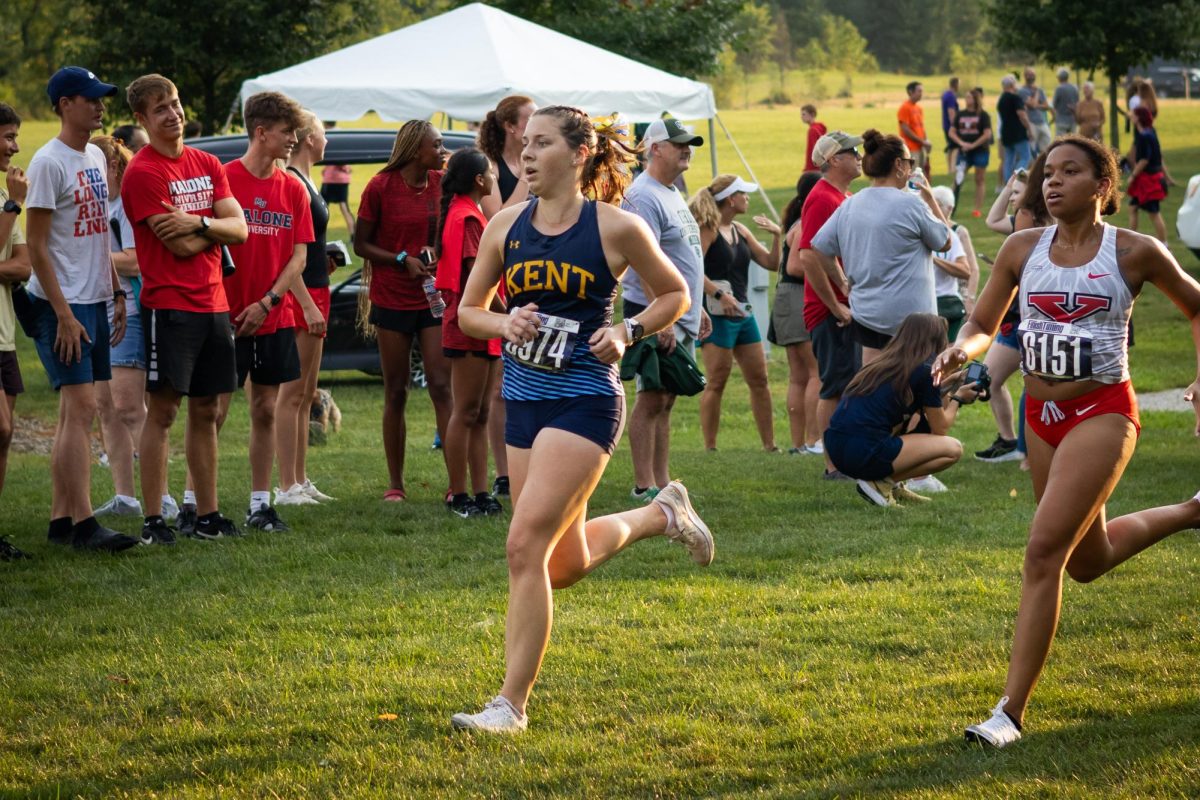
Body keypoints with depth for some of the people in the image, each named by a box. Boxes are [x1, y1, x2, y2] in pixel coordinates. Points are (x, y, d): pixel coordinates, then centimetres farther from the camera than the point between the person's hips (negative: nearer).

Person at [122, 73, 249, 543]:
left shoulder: (207, 165, 13)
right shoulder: (143, 173, -10)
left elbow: (239, 230, 4)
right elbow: (180, 247, -14)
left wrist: (199, 222, -14)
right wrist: (215, 226, 2)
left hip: (213, 305, 7)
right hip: (169, 306, -7)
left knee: (206, 411, 11)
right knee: (162, 411, -6)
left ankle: (205, 515, 17)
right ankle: (153, 520, -5)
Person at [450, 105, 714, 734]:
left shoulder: (615, 228, -6)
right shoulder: (506, 227, 5)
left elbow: (675, 294, 7)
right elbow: (467, 311, 13)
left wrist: (626, 333, -9)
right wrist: (506, 323, -8)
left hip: (584, 399, -6)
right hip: (524, 398, 6)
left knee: (526, 546, -17)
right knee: (565, 565, 14)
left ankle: (512, 703, -9)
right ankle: (661, 514, 43)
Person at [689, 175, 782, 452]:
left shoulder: (740, 231, 15)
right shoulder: (708, 229, -9)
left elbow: (771, 263, 18)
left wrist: (777, 236, 3)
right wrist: (719, 294, -28)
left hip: (742, 312, 9)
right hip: (716, 314, -9)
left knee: (759, 379, 10)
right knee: (717, 381, -8)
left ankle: (770, 446, 16)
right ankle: (709, 448, -4)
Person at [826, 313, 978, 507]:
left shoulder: (882, 364, 20)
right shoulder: (924, 371, -2)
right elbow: (940, 429, 7)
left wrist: (946, 395, 32)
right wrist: (957, 399, 24)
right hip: (865, 453, -9)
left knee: (916, 418, 29)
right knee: (953, 449, 4)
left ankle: (894, 486, 15)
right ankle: (881, 483, -4)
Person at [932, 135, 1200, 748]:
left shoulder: (1134, 253, -8)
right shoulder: (1022, 249, 2)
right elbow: (983, 324, 9)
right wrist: (962, 348, -13)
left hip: (1102, 413, -6)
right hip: (1041, 415, 6)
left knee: (1044, 550, -19)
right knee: (1087, 562, 21)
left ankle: (1011, 710, -15)